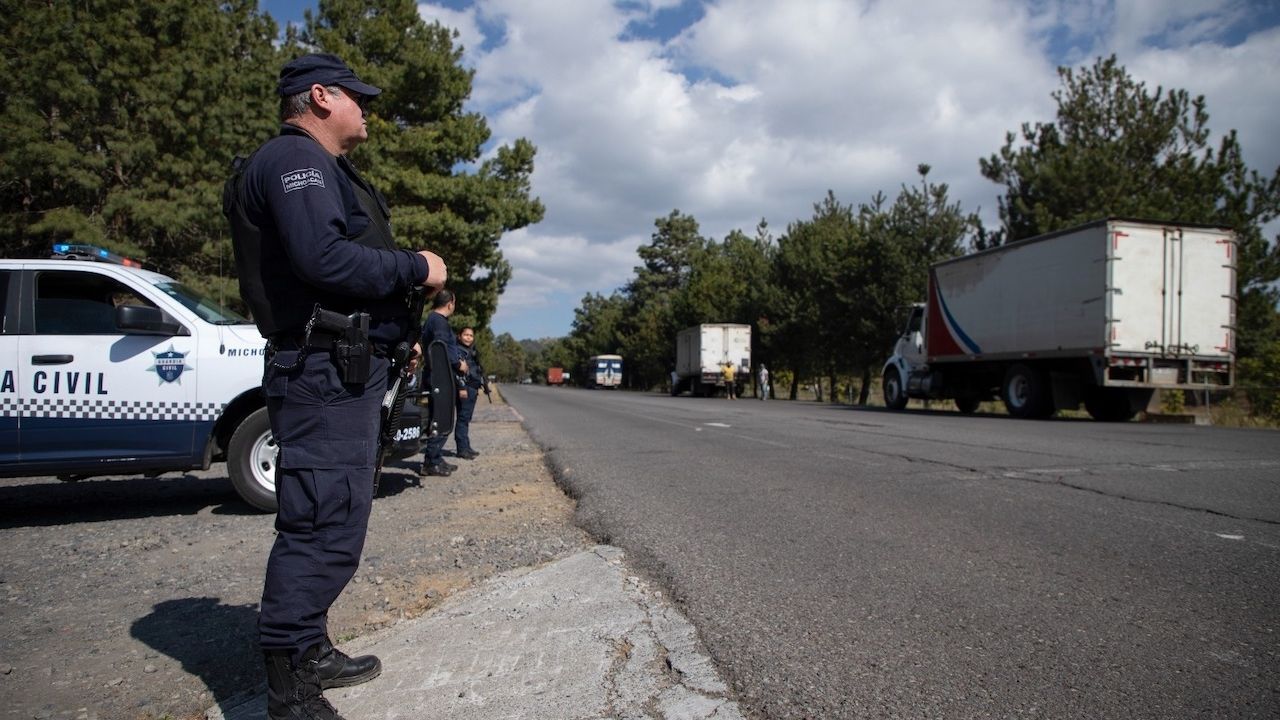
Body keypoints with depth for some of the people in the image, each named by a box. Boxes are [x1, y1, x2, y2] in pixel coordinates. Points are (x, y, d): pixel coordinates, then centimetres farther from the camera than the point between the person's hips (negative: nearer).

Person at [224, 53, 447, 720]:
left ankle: (310, 654, 30)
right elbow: (324, 258, -23)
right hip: (326, 371, -11)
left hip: (342, 372, 11)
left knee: (325, 526, 17)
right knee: (325, 529, -8)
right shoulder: (295, 158, -8)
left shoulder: (316, 166, 25)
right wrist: (415, 267, -13)